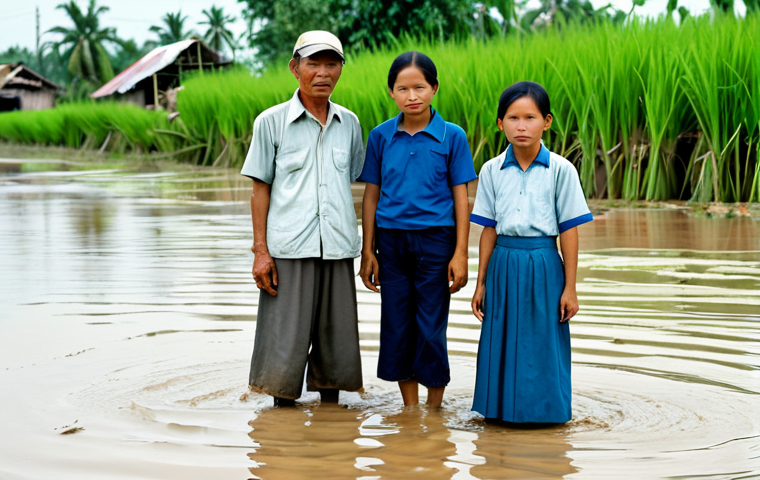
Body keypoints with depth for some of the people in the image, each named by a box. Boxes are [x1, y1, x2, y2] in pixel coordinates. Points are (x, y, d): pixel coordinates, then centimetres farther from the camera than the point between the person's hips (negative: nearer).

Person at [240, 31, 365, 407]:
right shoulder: (272, 122, 1)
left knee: (337, 340, 6)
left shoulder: (349, 123, 10)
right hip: (289, 249, -3)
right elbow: (260, 188, 2)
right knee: (285, 342, -2)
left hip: (338, 249, 3)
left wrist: (363, 248, 13)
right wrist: (260, 250, -4)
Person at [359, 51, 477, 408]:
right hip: (392, 241, 3)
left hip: (435, 241, -2)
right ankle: (410, 411, 18)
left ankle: (434, 410, 14)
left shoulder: (452, 136, -3)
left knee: (431, 329, 0)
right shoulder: (380, 136, 3)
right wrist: (368, 251, 6)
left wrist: (460, 254, -5)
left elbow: (460, 197, -1)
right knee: (397, 327, 6)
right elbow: (372, 195, 8)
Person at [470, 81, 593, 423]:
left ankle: (545, 409, 18)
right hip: (504, 265, 2)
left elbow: (569, 230, -3)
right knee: (503, 341, 6)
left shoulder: (560, 170, -5)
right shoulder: (492, 171, 3)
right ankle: (503, 407, 21)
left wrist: (570, 288, -4)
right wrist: (481, 282, 7)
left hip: (544, 265, -2)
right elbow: (489, 229, 7)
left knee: (544, 342, 3)